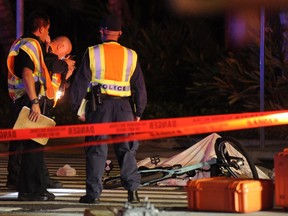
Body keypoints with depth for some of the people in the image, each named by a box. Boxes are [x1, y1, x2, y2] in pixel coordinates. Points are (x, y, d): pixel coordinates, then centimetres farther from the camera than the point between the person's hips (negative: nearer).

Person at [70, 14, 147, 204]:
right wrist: (139, 111, 17)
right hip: (123, 106, 2)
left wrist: (78, 108, 5)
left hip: (99, 105, -2)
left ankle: (94, 192, 1)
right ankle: (133, 190, -1)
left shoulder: (92, 53, 0)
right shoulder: (131, 56, 8)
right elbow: (140, 86, 10)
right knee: (127, 149, 7)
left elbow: (81, 82, -1)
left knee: (97, 149, 2)